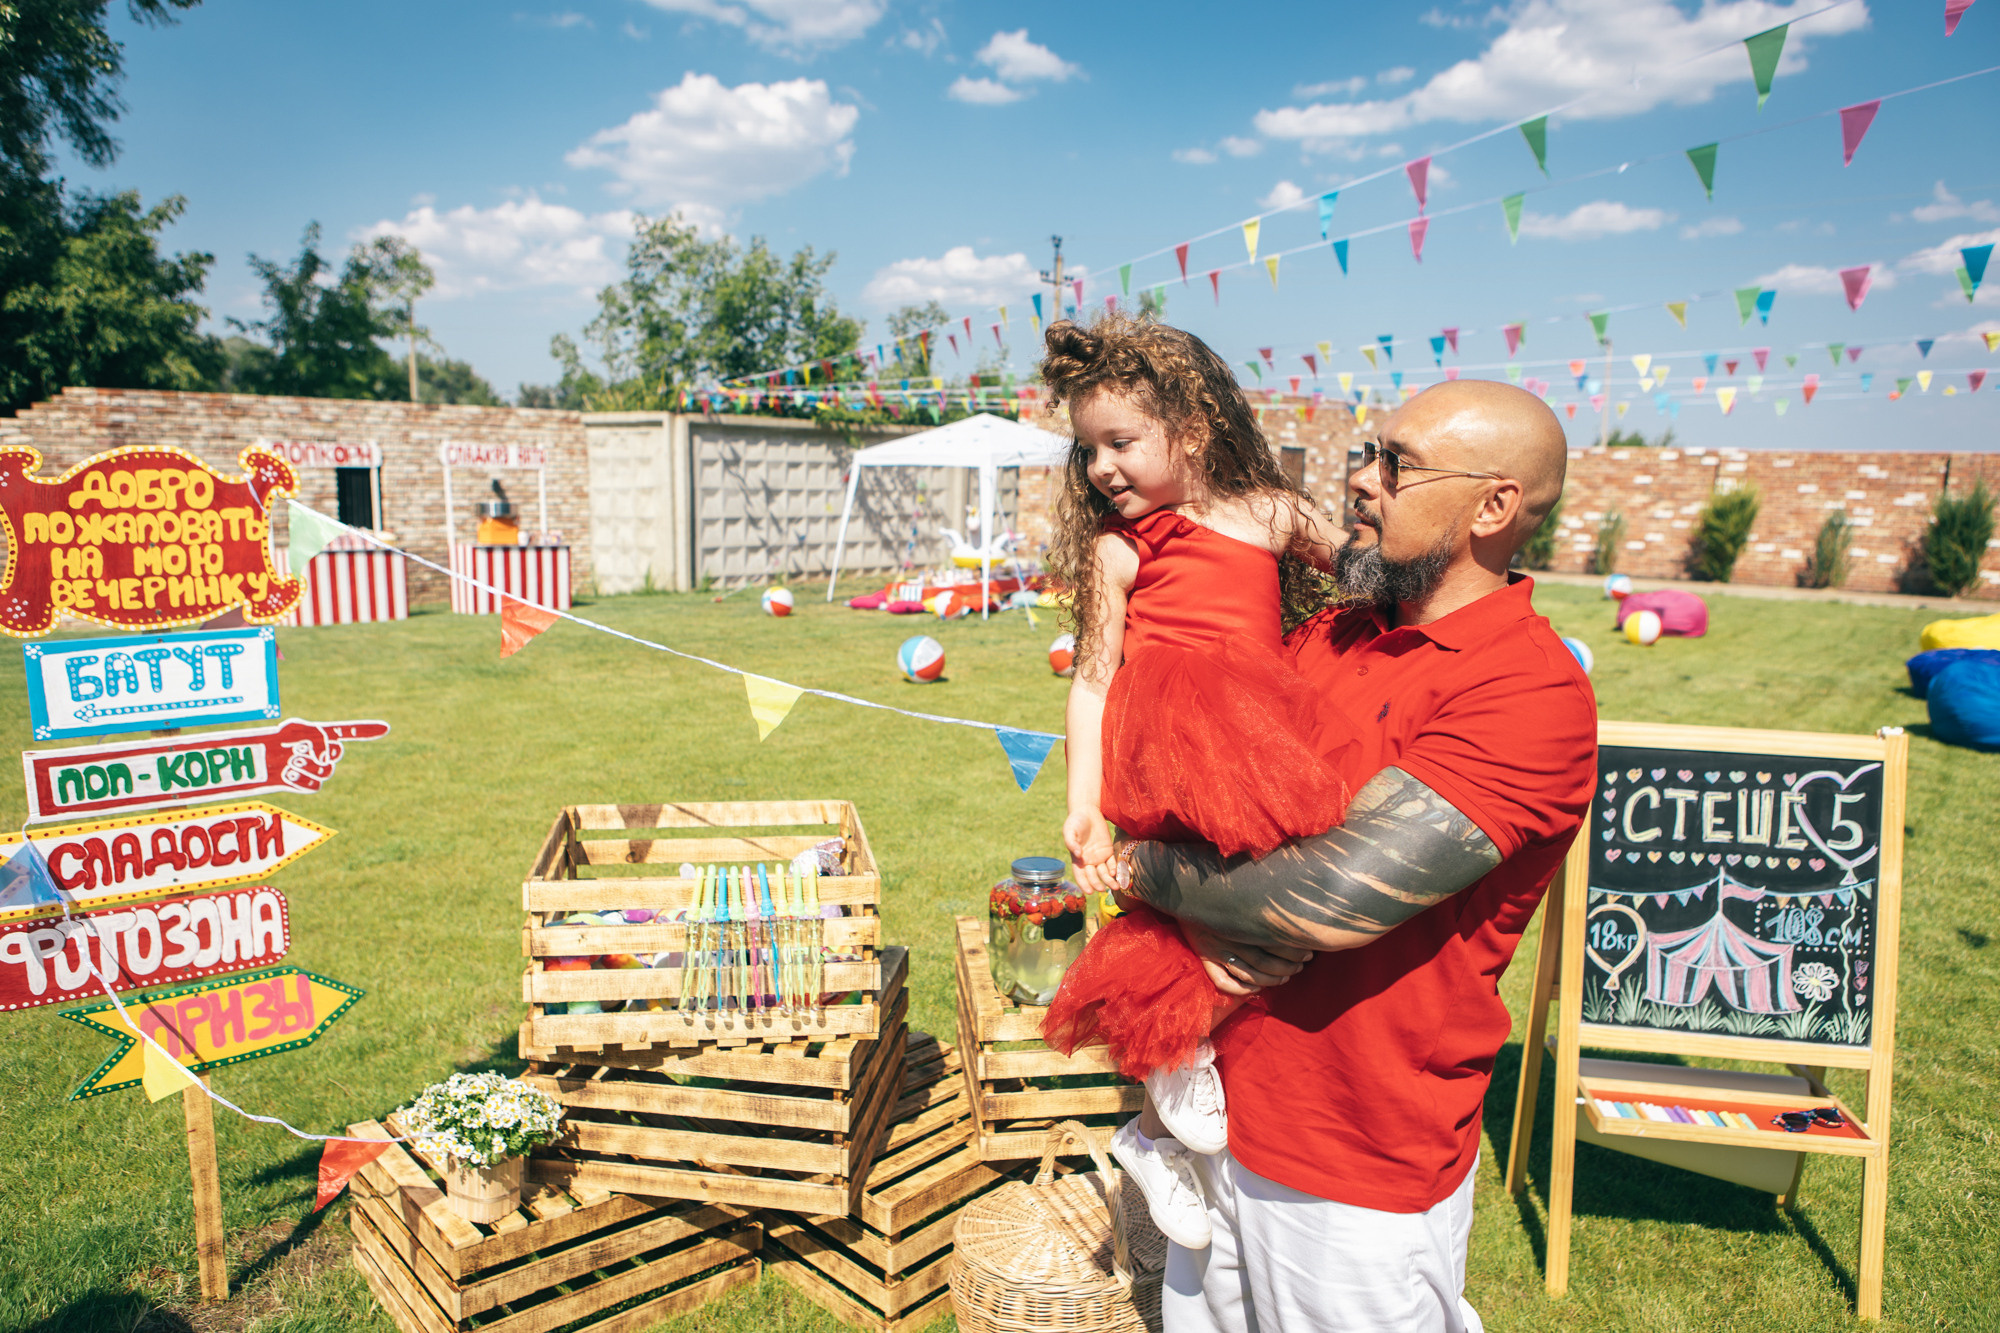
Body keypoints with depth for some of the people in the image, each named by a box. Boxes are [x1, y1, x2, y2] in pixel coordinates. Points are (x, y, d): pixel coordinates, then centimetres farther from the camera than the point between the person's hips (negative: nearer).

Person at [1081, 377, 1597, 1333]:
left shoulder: (1534, 693, -20)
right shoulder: (1330, 635, 4)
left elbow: (1339, 895, -29)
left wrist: (1147, 872, -13)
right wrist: (1217, 914, -16)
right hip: (1223, 1114, 7)